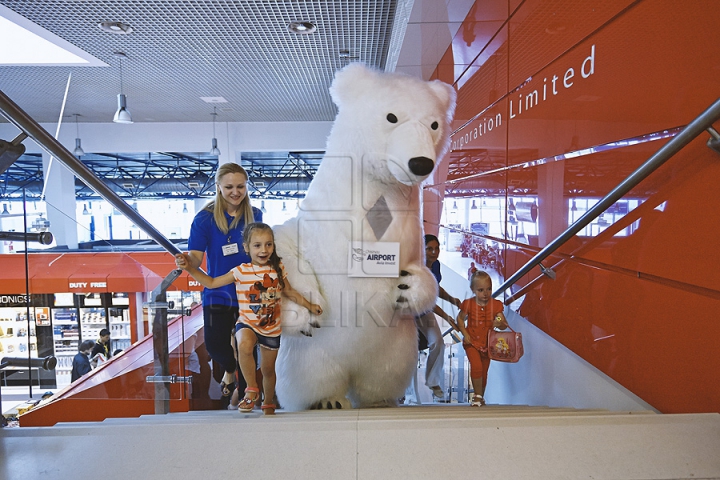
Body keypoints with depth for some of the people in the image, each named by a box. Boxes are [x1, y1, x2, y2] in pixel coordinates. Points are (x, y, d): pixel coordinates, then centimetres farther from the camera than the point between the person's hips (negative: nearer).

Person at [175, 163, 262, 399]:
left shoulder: (255, 216, -3)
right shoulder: (205, 218, -10)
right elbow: (196, 258, -15)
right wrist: (186, 261, -37)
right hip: (218, 294, -1)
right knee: (215, 344, -5)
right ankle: (231, 368, 34)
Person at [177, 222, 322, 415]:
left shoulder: (278, 269, -2)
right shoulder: (241, 271, -10)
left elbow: (289, 292, 13)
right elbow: (211, 283, -6)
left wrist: (310, 306, 15)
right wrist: (190, 268, -18)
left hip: (272, 328, 3)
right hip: (247, 323, -3)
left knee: (268, 369, 14)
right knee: (244, 345, -36)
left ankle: (268, 404, 40)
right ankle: (251, 389, -15)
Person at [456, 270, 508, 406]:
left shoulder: (495, 304, -10)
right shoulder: (469, 304, -13)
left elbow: (504, 325, -7)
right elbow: (460, 319, 2)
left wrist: (500, 323, -31)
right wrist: (465, 334, -9)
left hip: (487, 343, 2)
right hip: (472, 342, -2)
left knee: (484, 371, 13)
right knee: (476, 366, -21)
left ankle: (480, 396, 33)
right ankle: (477, 395, -4)